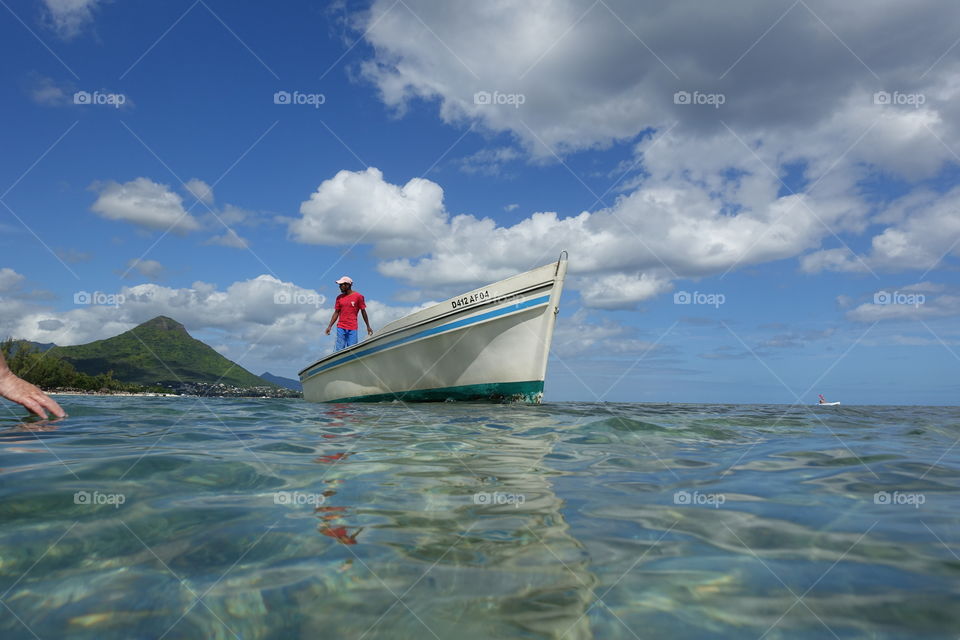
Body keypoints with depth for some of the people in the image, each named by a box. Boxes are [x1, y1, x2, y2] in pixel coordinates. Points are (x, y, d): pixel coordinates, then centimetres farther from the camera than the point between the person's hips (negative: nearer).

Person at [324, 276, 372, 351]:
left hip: (353, 328, -3)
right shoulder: (339, 297, 9)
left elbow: (363, 312, 3)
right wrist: (329, 326, 5)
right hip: (341, 328, 3)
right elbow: (336, 313, 12)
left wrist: (368, 327, 3)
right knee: (339, 351, -1)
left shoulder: (358, 296, -1)